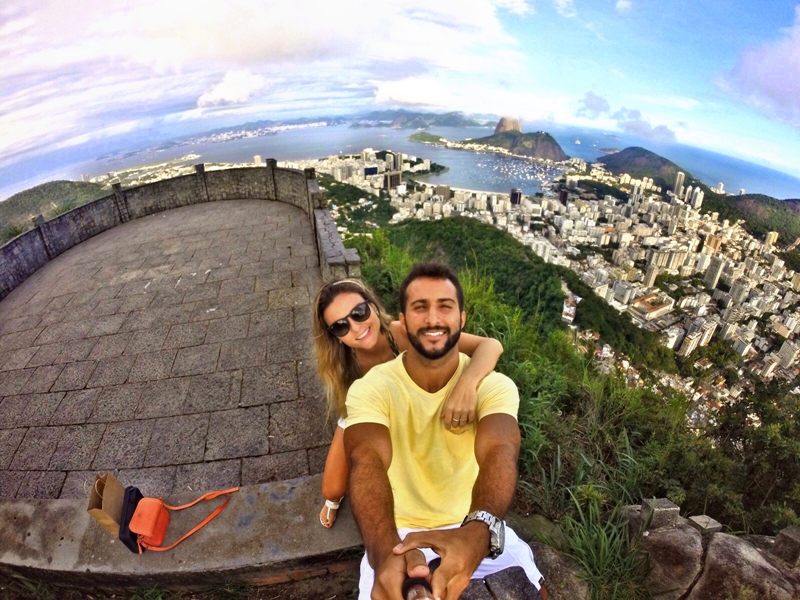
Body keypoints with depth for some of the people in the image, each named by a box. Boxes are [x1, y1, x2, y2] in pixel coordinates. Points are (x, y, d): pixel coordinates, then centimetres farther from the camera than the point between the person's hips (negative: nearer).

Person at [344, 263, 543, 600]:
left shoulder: (494, 385, -13)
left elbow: (499, 452, -29)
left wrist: (479, 531, -48)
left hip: (475, 529, 2)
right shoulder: (371, 388, -15)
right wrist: (386, 550, -48)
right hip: (399, 534, -1)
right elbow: (368, 460, -30)